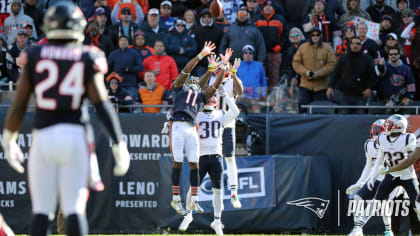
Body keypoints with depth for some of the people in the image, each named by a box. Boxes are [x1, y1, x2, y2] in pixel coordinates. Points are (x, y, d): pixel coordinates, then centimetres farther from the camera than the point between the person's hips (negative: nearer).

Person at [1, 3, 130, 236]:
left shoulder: (35, 56, 3)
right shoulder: (87, 59, 2)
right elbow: (101, 103, -7)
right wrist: (119, 144, -6)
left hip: (43, 137, 0)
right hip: (74, 136, 0)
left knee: (42, 210, 6)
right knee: (75, 209, 2)